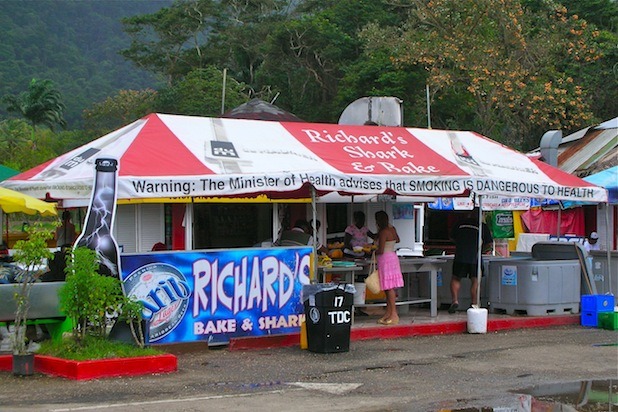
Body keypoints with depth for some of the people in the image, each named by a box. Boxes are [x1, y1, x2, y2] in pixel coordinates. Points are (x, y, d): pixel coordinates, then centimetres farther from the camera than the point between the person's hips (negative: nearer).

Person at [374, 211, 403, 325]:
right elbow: (397, 240, 30)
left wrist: (372, 252, -1)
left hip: (386, 259, -9)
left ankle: (394, 315, -10)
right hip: (392, 257, 9)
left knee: (389, 287, -8)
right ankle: (388, 313, 14)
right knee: (389, 288, 11)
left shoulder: (383, 232, -16)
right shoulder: (392, 229, 9)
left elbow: (381, 251, -19)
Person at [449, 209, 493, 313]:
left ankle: (455, 300, -2)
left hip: (460, 256, 1)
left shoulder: (460, 223, 8)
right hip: (475, 257, -1)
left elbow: (453, 238, 18)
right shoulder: (483, 226, 4)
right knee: (475, 281, 7)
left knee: (455, 278, 12)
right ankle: (474, 304, 5)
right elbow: (489, 243, 5)